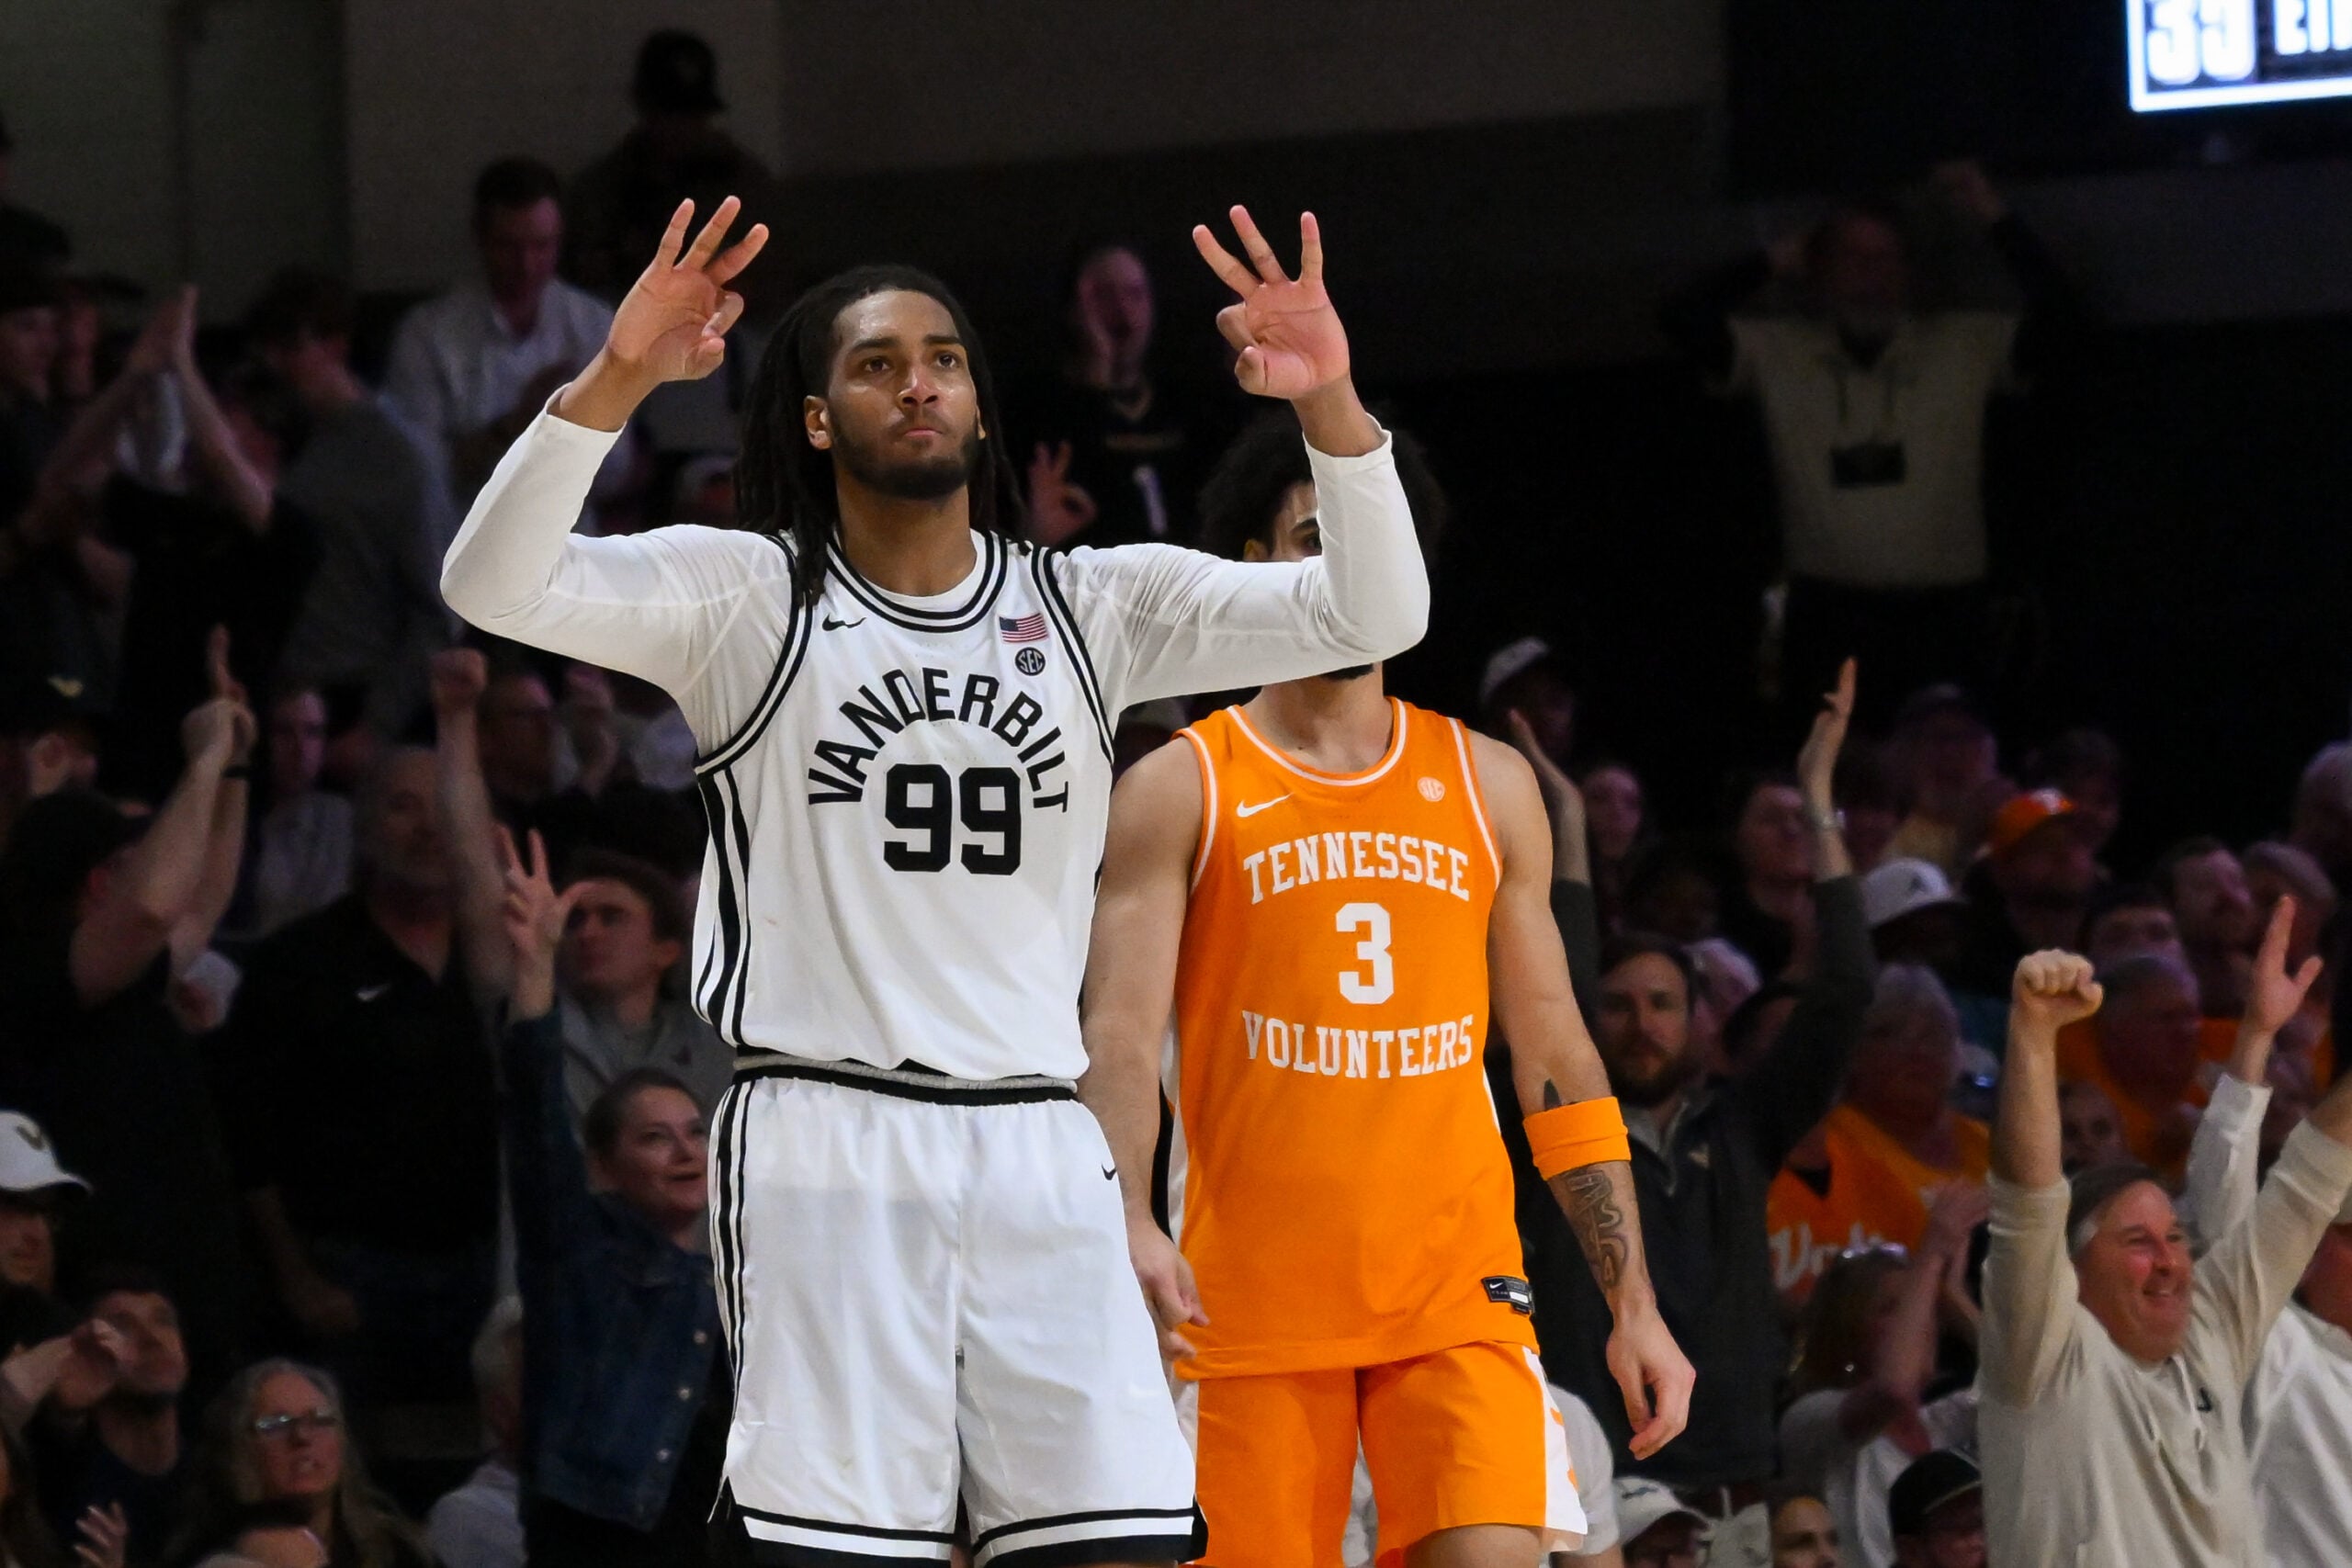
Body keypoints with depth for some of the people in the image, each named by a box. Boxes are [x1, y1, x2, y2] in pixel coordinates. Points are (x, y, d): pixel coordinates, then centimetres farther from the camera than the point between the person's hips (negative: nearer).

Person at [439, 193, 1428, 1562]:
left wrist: (1332, 408, -15)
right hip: (827, 1140, -3)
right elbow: (496, 586, -11)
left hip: (1037, 1146, 3)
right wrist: (618, 380, -25)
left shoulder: (1091, 607, 12)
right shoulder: (748, 598, 4)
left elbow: (1375, 616, 3)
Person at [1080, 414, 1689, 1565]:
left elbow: (1555, 1063, 15)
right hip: (1249, 1296, -2)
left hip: (1456, 1289, 2)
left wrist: (1634, 1307, 9)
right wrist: (1131, 1224, -26)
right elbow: (1120, 1038, -7)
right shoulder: (1181, 790, 4)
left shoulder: (1487, 784, 13)